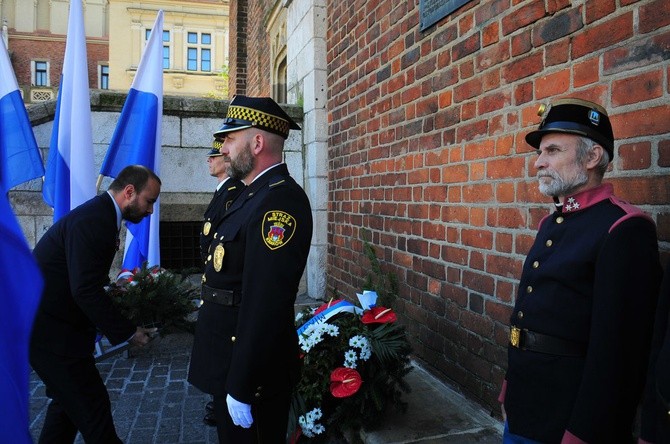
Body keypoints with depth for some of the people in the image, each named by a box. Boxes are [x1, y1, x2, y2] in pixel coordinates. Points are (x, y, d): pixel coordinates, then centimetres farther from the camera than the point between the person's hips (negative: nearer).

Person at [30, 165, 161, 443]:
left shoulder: (99, 215, 9)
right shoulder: (91, 221, -23)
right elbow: (86, 291, -27)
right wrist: (128, 332, -19)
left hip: (52, 323, 10)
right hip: (49, 330, -10)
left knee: (69, 401, 23)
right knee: (93, 407, -2)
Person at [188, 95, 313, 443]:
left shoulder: (279, 200, -23)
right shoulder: (255, 194, 9)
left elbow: (265, 305, -28)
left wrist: (241, 387, -24)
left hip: (251, 370, -9)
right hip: (233, 358, 9)